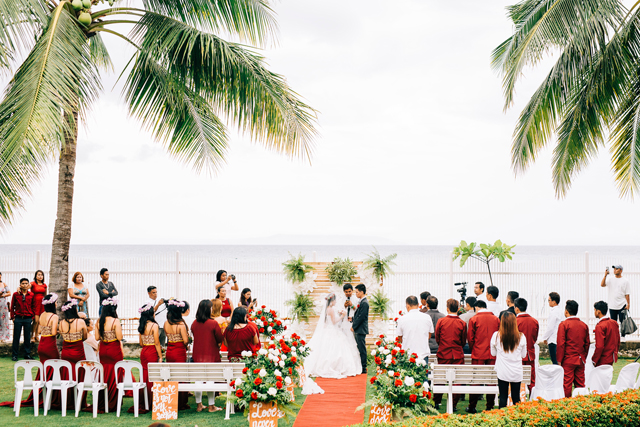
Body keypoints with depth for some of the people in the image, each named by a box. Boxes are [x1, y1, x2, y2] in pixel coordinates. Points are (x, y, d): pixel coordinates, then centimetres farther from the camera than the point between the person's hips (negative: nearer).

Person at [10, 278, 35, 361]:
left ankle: (27, 354, 13)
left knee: (27, 337, 5)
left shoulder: (32, 295, 3)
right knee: (16, 337, 2)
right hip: (18, 318, -1)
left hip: (28, 319, 1)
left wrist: (32, 317, 5)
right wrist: (12, 317, 1)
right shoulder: (16, 294, 1)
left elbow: (34, 307, 10)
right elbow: (12, 306, 5)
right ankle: (14, 355, 9)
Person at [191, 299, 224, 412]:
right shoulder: (213, 323, -14)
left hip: (197, 355, 4)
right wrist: (216, 345, 14)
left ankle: (199, 405, 16)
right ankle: (211, 406, 8)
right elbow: (220, 340, -5)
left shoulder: (194, 323, -1)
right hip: (211, 355, -4)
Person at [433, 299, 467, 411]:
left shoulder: (441, 321, -6)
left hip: (443, 355, 1)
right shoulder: (462, 323, -6)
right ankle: (453, 404, 4)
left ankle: (436, 402, 18)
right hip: (458, 355, -1)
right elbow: (463, 342, 2)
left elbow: (437, 338, 3)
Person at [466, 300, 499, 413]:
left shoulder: (474, 319, -3)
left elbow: (470, 338, -1)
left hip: (478, 354, -2)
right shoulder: (496, 319, 5)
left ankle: (472, 407, 7)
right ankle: (490, 407, 6)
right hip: (493, 354, 2)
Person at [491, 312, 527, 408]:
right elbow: (523, 354, 5)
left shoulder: (496, 336, -9)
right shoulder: (521, 337, -8)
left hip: (502, 371, 0)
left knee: (503, 398, 5)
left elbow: (493, 353, 5)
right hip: (517, 372, 1)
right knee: (516, 398, 9)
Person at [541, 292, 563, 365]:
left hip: (553, 340, -9)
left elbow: (550, 327, -17)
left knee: (554, 360, -7)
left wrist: (545, 337, -4)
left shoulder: (554, 312, -16)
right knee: (558, 361, 11)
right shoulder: (561, 310, 11)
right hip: (560, 339, 9)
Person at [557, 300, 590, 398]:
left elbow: (561, 344, -11)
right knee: (580, 384, 9)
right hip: (580, 360, 5)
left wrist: (559, 360, -6)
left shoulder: (564, 324, -8)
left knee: (567, 384, -2)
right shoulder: (584, 325, 8)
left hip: (568, 360, -5)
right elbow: (587, 344, 12)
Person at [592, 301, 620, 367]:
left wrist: (594, 360, -13)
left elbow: (599, 346, -22)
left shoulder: (600, 326, -19)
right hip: (612, 358, 8)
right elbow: (618, 341, 15)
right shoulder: (614, 322, 7)